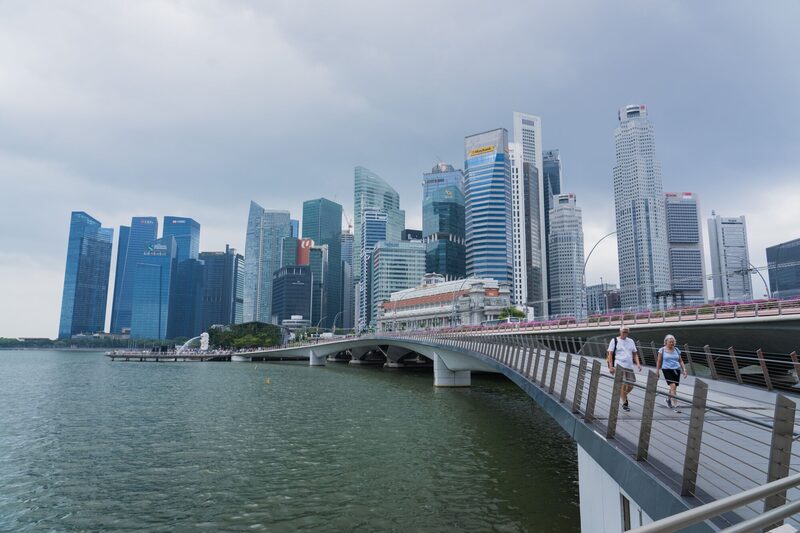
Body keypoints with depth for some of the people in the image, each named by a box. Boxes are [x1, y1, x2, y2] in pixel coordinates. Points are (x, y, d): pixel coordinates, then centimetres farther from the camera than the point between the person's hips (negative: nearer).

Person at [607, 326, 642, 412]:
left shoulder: (631, 341, 14)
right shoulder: (615, 341, 0)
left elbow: (635, 354, 18)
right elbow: (610, 354, -2)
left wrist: (638, 364, 3)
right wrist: (611, 366, -10)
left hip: (629, 367, 5)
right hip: (619, 366, -5)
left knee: (630, 386, 3)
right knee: (622, 385, -10)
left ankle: (623, 396, 30)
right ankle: (624, 403, 2)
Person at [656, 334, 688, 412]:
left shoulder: (676, 350, 10)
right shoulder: (662, 350, 1)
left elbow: (681, 361, 14)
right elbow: (659, 361, 6)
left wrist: (684, 370, 3)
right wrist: (657, 371, 6)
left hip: (676, 370, 4)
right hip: (667, 369, -4)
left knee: (673, 388, 11)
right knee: (673, 386, -17)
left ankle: (668, 399, 40)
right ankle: (675, 405, -17)